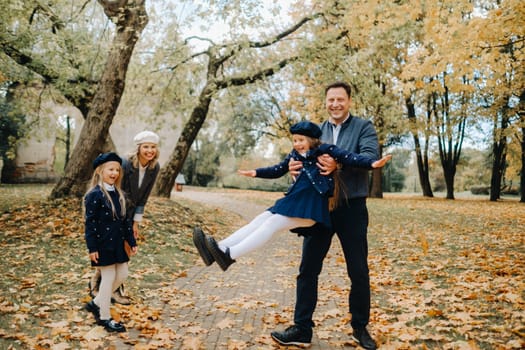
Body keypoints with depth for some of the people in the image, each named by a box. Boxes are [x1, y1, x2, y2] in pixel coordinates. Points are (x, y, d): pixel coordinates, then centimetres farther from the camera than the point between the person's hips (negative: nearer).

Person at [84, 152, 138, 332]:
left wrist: (132, 242, 12)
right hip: (103, 244, -8)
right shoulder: (95, 195, -15)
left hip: (117, 243, 8)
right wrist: (92, 248, -17)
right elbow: (90, 223, -15)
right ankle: (105, 317, 16)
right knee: (109, 277, 0)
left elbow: (124, 220, 13)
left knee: (122, 275, 12)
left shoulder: (119, 194, 9)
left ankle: (96, 303, 30)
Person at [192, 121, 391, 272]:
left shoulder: (325, 150, -3)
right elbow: (277, 171, 28)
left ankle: (230, 255, -30)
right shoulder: (294, 155, 16)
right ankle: (219, 249, -17)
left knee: (272, 223, -20)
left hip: (311, 205, -7)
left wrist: (372, 164, -25)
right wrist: (256, 173, 25)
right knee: (260, 220, -7)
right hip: (294, 200, 7)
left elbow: (349, 158, -13)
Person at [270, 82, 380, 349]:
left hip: (352, 207, -3)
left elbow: (370, 156, -18)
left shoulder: (363, 127, -1)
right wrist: (294, 167, -21)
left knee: (358, 271, 7)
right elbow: (304, 159, 4)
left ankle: (360, 328, 25)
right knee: (308, 269, 5)